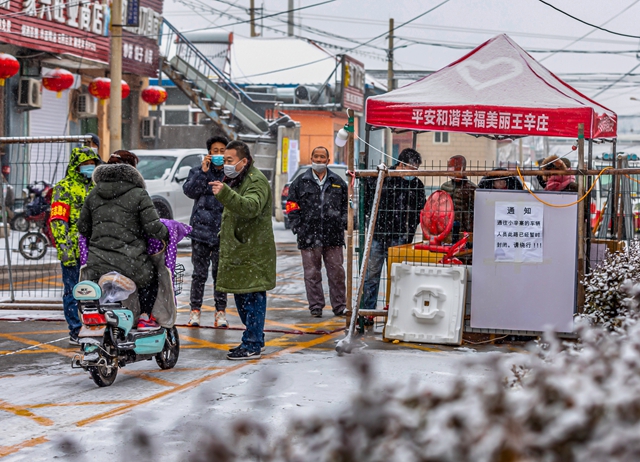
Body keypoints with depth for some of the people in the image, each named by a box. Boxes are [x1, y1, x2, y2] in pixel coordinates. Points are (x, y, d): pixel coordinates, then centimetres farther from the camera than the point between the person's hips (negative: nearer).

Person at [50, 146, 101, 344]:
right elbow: (57, 220, -9)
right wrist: (63, 246, -18)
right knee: (73, 291, -2)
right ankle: (76, 331, 3)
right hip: (73, 250, -6)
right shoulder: (64, 187, -2)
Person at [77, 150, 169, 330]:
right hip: (129, 263, -4)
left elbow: (82, 227, 15)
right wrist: (166, 235, 11)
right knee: (150, 278, 25)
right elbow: (153, 227, -8)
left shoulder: (94, 194, 11)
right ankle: (145, 317, 22)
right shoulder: (138, 194, -3)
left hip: (97, 264, 4)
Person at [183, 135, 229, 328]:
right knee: (199, 273, 4)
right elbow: (189, 191, -9)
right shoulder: (198, 172, 7)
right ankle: (195, 310, 12)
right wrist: (203, 172, -16)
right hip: (201, 230, 0)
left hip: (223, 232, 0)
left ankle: (220, 312, 13)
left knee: (220, 273, 6)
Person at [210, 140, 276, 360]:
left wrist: (225, 194, -48)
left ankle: (252, 346, -6)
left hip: (253, 253, -10)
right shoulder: (235, 180, 19)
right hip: (238, 251, 10)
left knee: (252, 298, -8)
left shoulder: (257, 181, -14)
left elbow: (251, 207, -35)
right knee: (241, 297, 15)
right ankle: (254, 338, 26)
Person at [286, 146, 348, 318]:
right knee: (312, 273, 2)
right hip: (309, 236, -1)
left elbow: (346, 205, 17)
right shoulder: (300, 182, 7)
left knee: (336, 272, 3)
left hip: (333, 236, 1)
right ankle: (316, 306, 10)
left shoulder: (338, 182, 12)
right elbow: (292, 207, 6)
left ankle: (339, 306, 11)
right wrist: (298, 227, -3)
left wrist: (343, 224, 4)